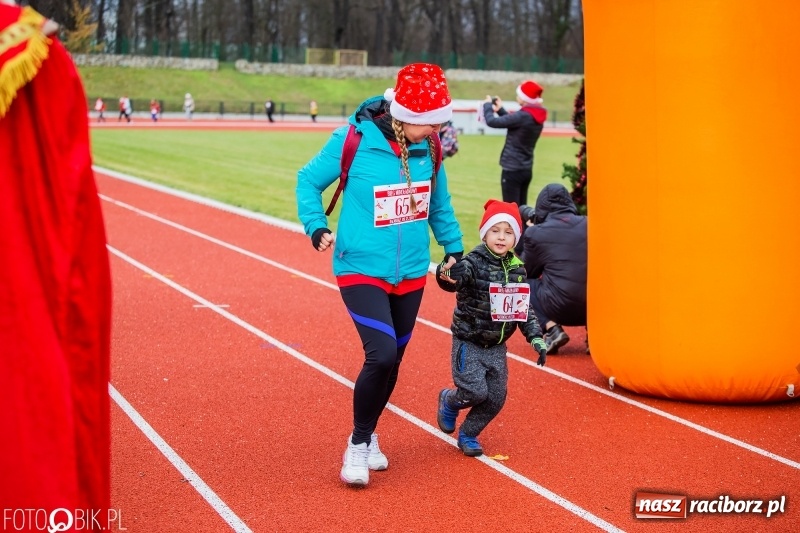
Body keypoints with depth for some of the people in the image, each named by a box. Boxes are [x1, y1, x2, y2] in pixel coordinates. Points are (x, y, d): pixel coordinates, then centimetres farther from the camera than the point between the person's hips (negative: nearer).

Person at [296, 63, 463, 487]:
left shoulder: (428, 147, -3)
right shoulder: (354, 140, -17)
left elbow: (438, 201, 14)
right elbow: (308, 180, -4)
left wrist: (453, 248, 15)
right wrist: (317, 227, -18)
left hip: (410, 273, 5)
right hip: (362, 269, -5)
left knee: (392, 362, 12)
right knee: (381, 355, -19)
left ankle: (367, 437, 37)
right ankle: (358, 443, 4)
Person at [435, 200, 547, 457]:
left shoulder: (517, 269, 3)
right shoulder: (474, 262, -15)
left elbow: (524, 308, 11)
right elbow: (454, 279, -35)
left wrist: (536, 338, 3)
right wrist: (447, 273, -59)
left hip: (497, 348, 6)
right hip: (469, 344, -5)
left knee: (496, 398, 4)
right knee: (476, 392, -13)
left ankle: (468, 435, 25)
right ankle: (449, 401, 20)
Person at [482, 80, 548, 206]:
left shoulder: (523, 116, -20)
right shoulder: (537, 117, 5)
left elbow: (492, 122, -17)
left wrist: (487, 105, 0)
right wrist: (500, 110, 17)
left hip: (512, 169, -8)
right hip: (526, 169, 8)